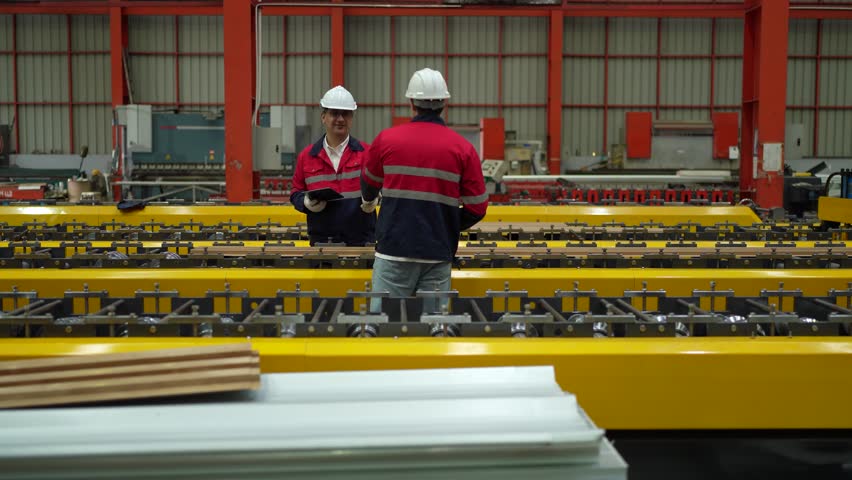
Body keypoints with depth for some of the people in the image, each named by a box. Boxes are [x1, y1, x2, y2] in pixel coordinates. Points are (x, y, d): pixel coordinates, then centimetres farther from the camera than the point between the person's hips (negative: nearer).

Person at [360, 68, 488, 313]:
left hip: (394, 249, -1)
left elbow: (369, 184, 19)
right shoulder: (463, 148, -2)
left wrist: (368, 201, 43)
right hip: (439, 253, 1)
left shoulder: (387, 139, 0)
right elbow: (478, 207, 1)